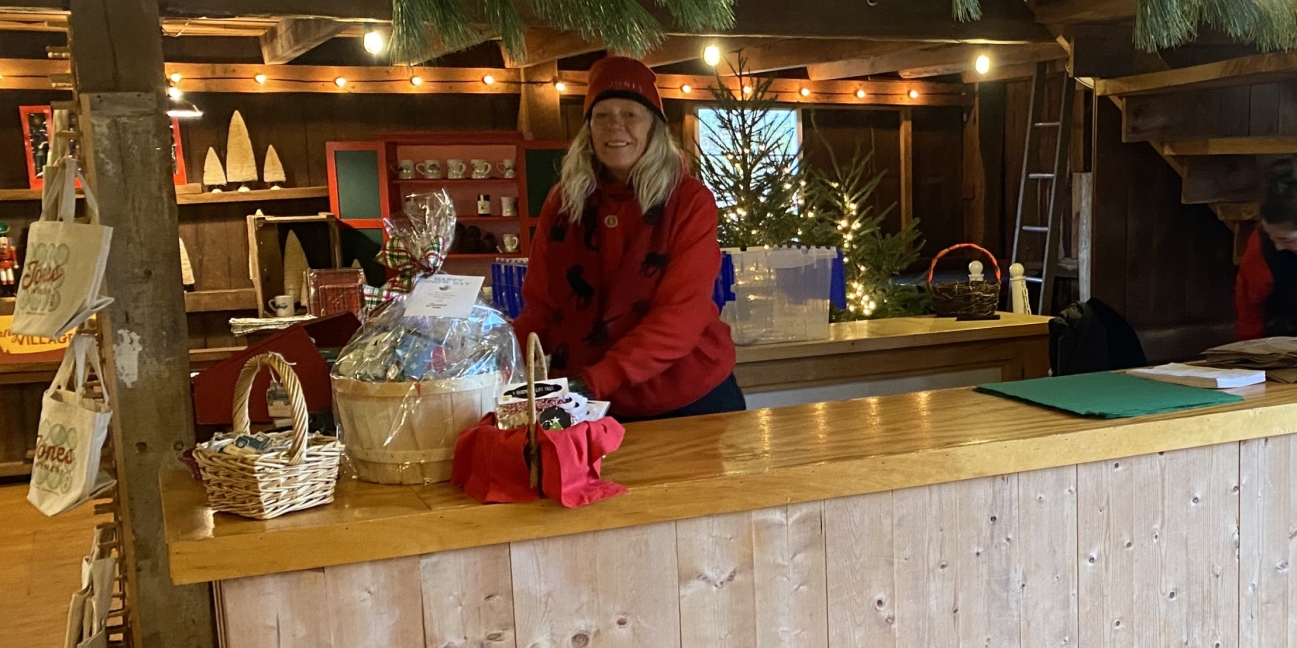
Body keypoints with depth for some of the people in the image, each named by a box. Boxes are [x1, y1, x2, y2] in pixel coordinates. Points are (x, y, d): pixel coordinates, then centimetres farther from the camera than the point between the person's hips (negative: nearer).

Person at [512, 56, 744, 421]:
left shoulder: (690, 201, -11)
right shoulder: (562, 202, -1)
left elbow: (681, 314, -20)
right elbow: (540, 306, 1)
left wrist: (595, 381, -29)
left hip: (689, 398, -2)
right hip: (591, 405, 3)